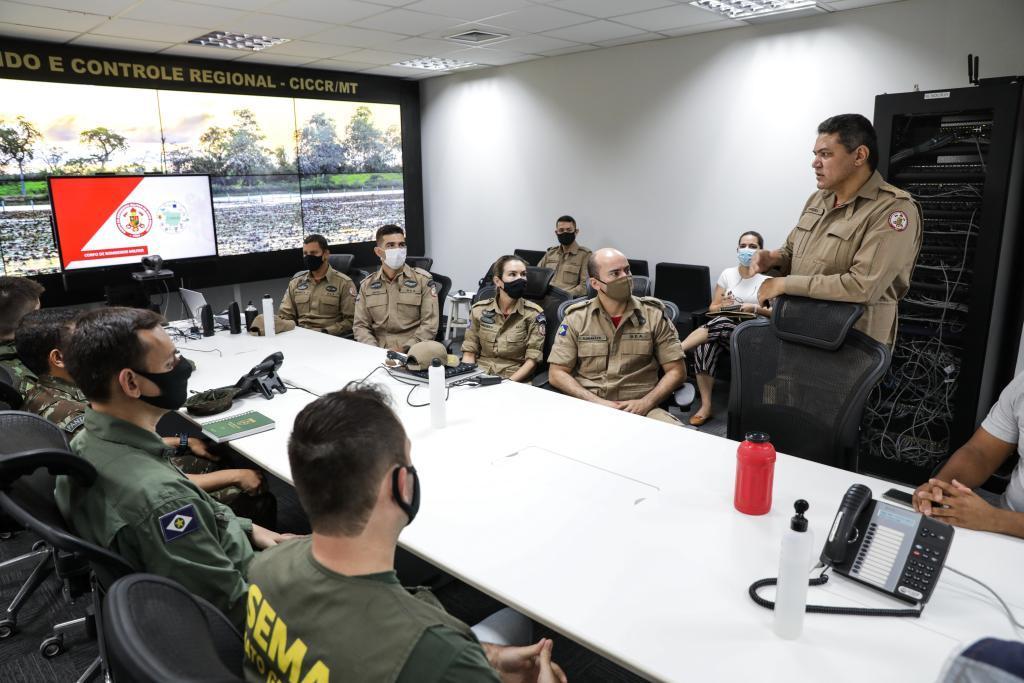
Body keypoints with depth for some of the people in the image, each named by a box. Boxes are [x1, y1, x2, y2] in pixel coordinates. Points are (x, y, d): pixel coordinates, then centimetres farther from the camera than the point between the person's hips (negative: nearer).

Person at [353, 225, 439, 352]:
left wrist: (404, 349, -13)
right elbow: (360, 326, 11)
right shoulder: (367, 285, 13)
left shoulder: (423, 279, 4)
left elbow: (429, 325, -2)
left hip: (412, 351, -2)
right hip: (379, 353, 2)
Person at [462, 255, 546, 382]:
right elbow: (469, 352, 8)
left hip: (515, 382, -2)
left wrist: (508, 383, -17)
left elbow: (532, 359, -5)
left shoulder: (534, 313, -1)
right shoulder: (479, 310, 6)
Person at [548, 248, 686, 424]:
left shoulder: (654, 315, 6)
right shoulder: (576, 318, 5)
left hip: (639, 408, 1)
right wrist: (597, 402, -11)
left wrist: (645, 403, -10)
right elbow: (556, 373, 2)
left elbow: (676, 371, 6)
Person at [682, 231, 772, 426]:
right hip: (722, 329, 3)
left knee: (721, 323, -38)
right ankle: (705, 406, -30)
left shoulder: (768, 279, 3)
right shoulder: (727, 274, 12)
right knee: (703, 345, -32)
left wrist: (754, 308, -15)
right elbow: (712, 308, 13)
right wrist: (723, 305, -9)